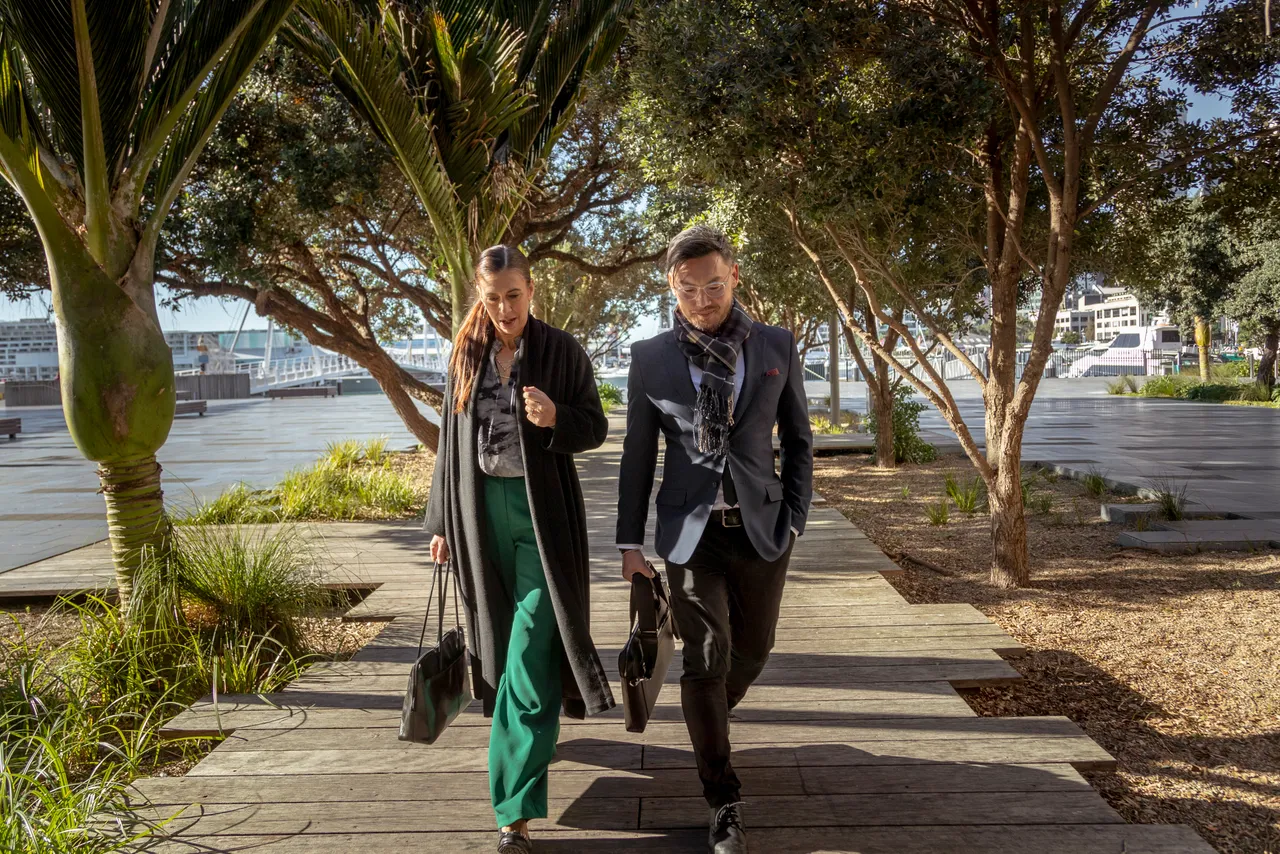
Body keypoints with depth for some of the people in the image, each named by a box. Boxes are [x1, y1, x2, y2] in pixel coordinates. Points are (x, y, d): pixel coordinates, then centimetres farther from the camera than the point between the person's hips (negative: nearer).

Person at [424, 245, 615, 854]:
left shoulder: (561, 351, -4)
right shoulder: (466, 354, 7)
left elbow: (596, 428, 1)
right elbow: (451, 439, 11)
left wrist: (556, 420, -21)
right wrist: (441, 523, 9)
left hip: (541, 512, -4)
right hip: (481, 510, 4)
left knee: (531, 654, -8)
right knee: (500, 634, 17)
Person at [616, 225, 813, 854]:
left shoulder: (777, 347, 1)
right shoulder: (650, 358, -2)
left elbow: (798, 440, 8)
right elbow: (637, 454, 3)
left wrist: (794, 518, 1)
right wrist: (630, 540, 3)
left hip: (761, 527, 2)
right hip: (692, 531, -2)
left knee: (753, 647, 13)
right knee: (706, 660, -2)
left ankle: (709, 721, 46)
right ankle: (724, 803, 14)